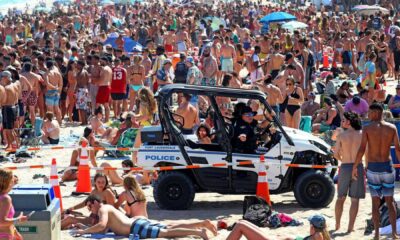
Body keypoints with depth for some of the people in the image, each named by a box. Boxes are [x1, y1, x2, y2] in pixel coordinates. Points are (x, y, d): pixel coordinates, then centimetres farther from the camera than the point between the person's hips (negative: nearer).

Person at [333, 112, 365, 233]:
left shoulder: (341, 136, -4)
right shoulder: (361, 134, -3)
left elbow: (336, 154, -4)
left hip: (344, 167, 1)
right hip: (358, 167, 0)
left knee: (340, 198, 15)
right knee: (355, 200, 4)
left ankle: (337, 225, 18)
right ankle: (350, 227, 2)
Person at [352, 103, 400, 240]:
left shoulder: (367, 128, -7)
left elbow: (361, 150, -13)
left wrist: (354, 167, -6)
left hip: (373, 168, -2)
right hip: (387, 167, 2)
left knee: (375, 202, 6)